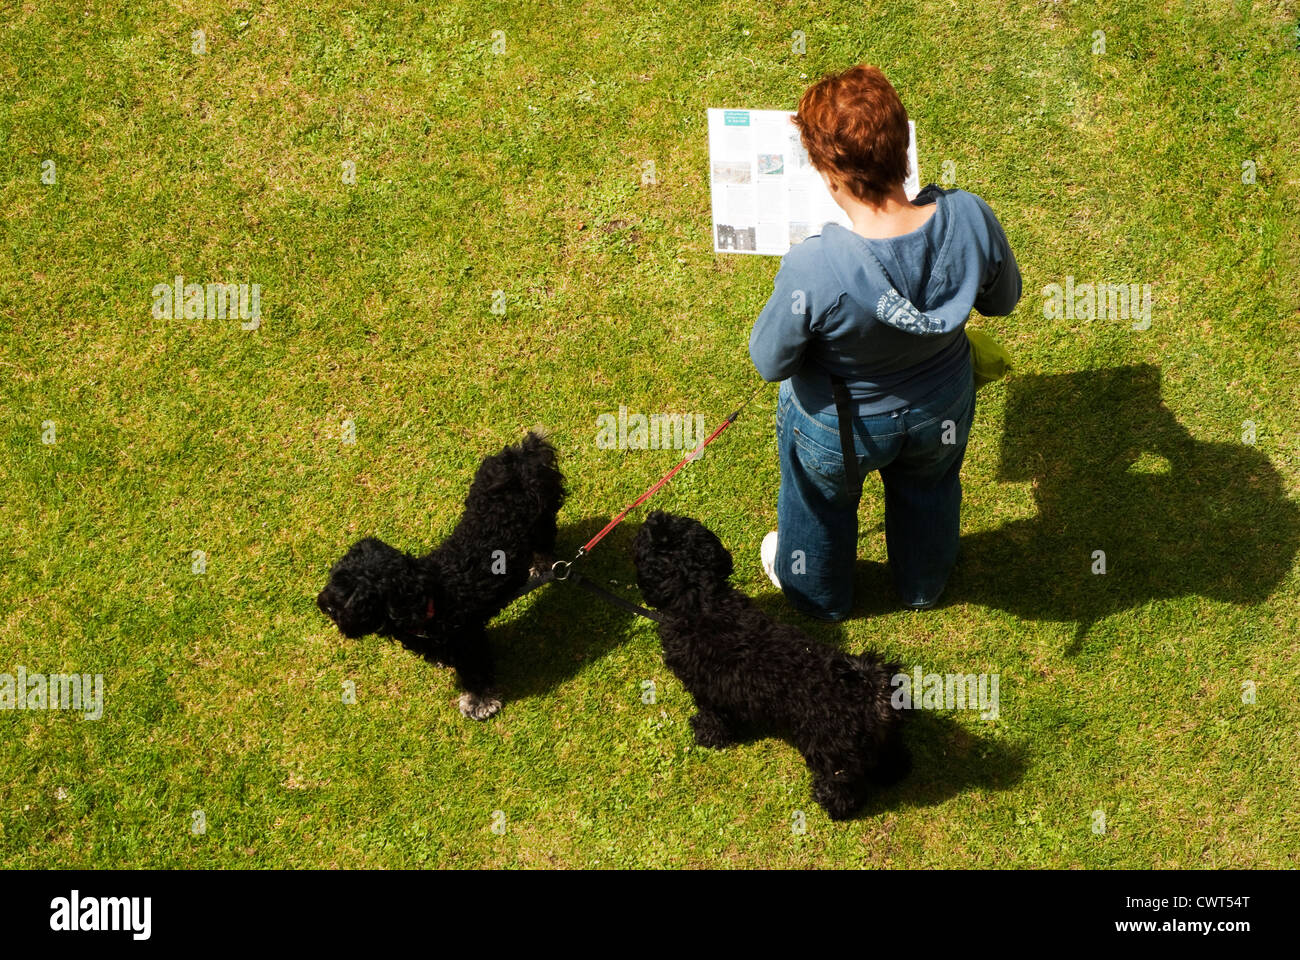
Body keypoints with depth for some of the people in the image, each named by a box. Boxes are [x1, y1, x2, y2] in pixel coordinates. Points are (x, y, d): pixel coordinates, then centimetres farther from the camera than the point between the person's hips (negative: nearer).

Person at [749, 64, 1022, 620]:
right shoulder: (970, 218, -31)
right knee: (928, 490, 36)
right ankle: (924, 584, 66)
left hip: (838, 424, -3)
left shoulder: (812, 271, -41)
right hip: (941, 408, 3)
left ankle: (818, 594, 62)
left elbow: (770, 362, -22)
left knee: (822, 502, 32)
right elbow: (1003, 300, -9)